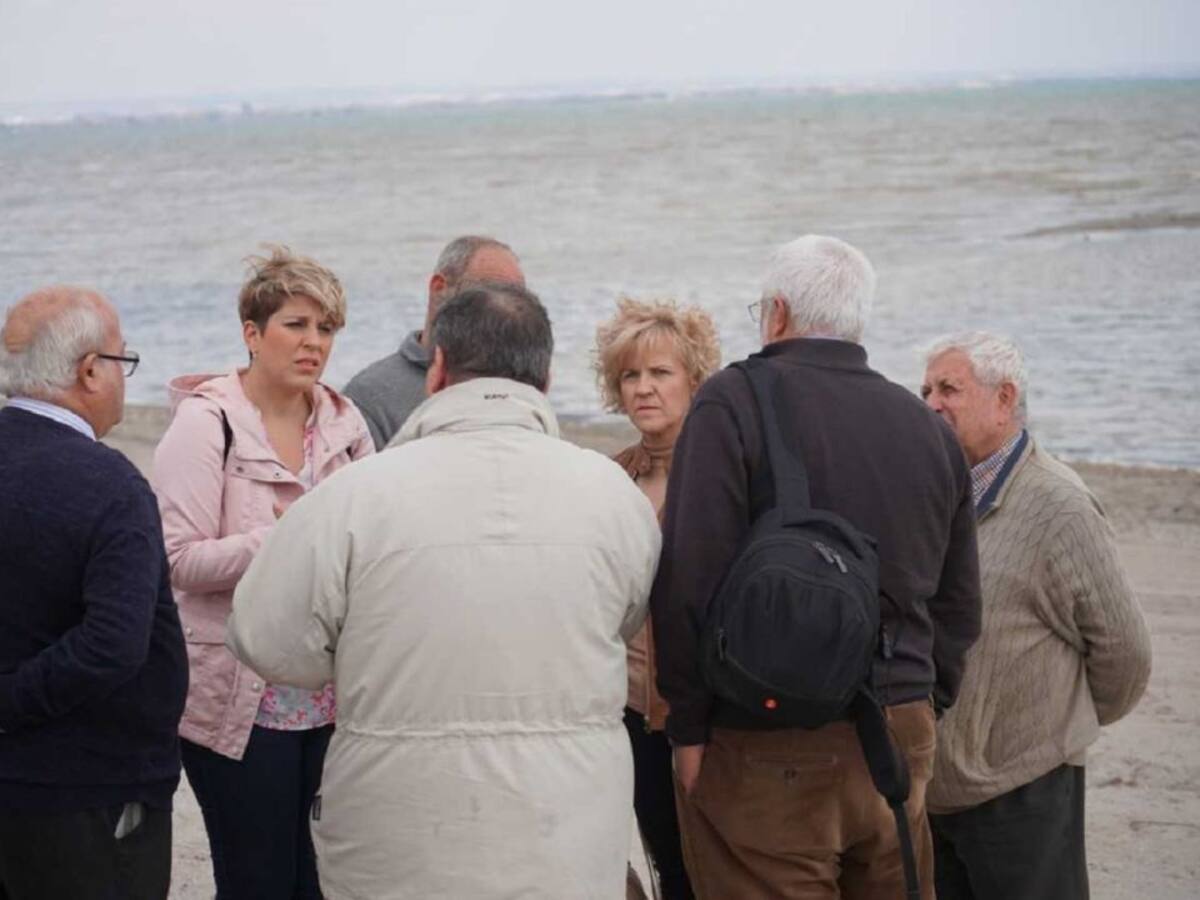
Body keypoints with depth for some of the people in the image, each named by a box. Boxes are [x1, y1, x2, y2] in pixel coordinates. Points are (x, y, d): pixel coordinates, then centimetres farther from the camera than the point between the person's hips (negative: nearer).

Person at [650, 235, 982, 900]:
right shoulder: (928, 427, 11)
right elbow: (958, 602, 16)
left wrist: (688, 727, -9)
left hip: (767, 748, -6)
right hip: (903, 739, 6)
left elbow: (689, 578, -16)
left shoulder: (732, 403, -8)